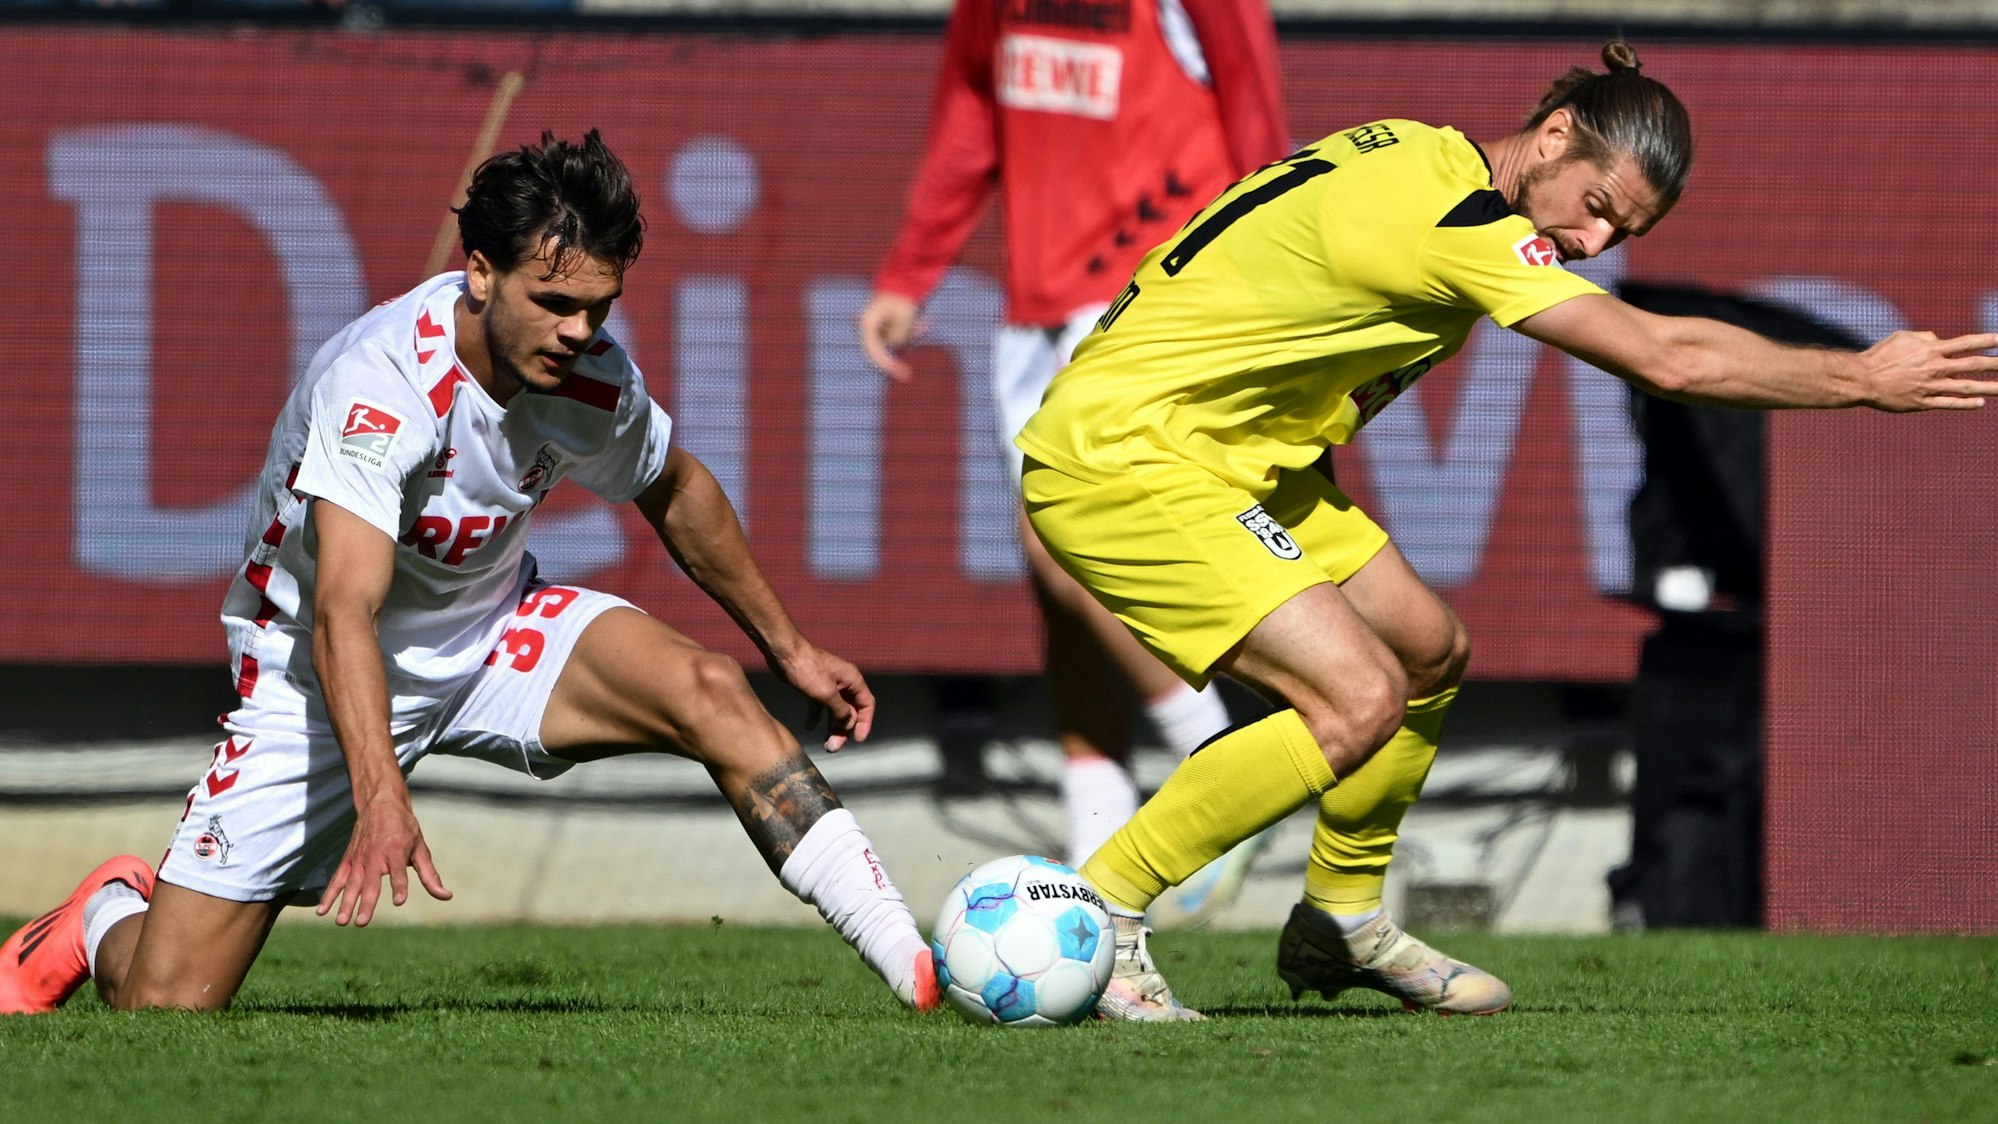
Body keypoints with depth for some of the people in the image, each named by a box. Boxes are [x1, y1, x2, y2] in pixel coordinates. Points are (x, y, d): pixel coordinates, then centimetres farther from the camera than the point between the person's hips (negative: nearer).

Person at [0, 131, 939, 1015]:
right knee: (165, 1010, -10)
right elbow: (344, 611, -43)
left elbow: (676, 494, 10)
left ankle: (914, 969, -23)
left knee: (709, 693, -24)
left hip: (492, 632, 4)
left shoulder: (594, 374, -14)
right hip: (318, 673, -4)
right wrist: (382, 798, -56)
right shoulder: (383, 379, -33)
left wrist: (789, 648, 17)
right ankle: (110, 919, 28)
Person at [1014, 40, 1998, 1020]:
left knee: (1427, 652, 14)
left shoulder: (1415, 156, 5)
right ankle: (1093, 916, -13)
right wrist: (1865, 377, -17)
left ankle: (1341, 922, 30)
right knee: (1361, 698, -21)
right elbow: (1664, 359, -25)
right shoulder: (1456, 217, -24)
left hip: (1225, 450, 11)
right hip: (1118, 458, -11)